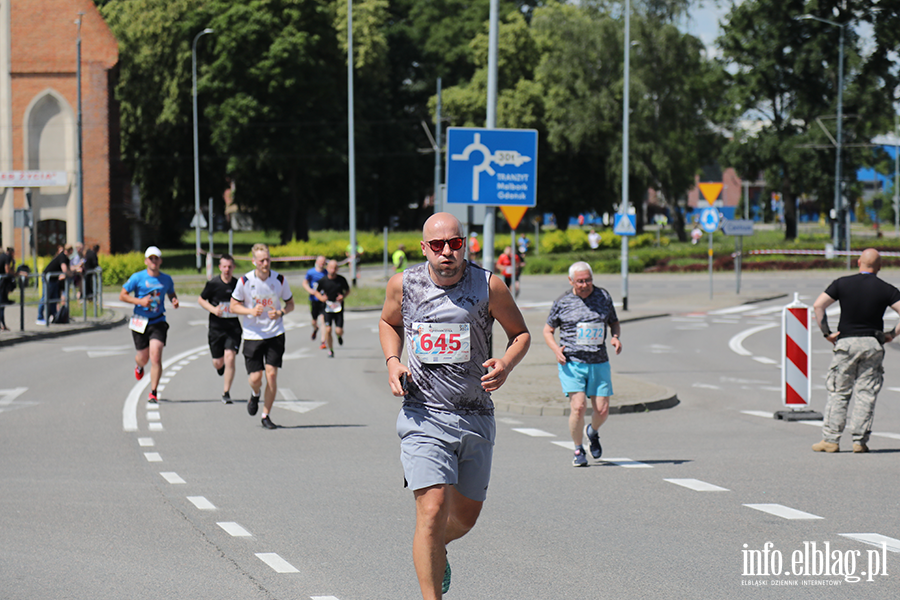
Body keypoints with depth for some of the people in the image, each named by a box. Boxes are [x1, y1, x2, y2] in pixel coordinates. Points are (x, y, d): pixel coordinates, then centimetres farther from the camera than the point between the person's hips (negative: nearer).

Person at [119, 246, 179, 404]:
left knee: (156, 357, -14)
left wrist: (174, 301, -2)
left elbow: (171, 294, 22)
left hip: (158, 322, 0)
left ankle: (153, 393, -6)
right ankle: (138, 365, 51)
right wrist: (140, 301, -18)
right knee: (143, 358, 10)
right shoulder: (137, 278, -5)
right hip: (140, 322, 0)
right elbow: (122, 295, -3)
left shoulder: (166, 279, 4)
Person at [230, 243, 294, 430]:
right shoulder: (245, 281, -9)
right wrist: (251, 311, -18)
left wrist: (280, 313, -14)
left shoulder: (280, 279, -5)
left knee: (271, 374, -8)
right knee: (255, 377, -4)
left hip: (275, 334, 1)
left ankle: (266, 415, 6)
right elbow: (233, 306, 0)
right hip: (252, 335, -1)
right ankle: (255, 394, 34)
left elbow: (290, 304, 8)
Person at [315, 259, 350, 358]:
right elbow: (317, 292, 11)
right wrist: (321, 298, -10)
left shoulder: (341, 279, -3)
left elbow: (348, 290, 12)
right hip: (327, 308, 0)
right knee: (328, 330, -10)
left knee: (338, 331, -7)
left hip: (339, 308, 0)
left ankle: (340, 336, 33)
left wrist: (343, 296, -9)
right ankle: (330, 350, 8)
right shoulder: (323, 280, -3)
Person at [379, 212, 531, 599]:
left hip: (476, 418, 2)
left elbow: (520, 333, 8)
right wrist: (392, 362, 0)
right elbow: (389, 323, 19)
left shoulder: (489, 287, -5)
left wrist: (506, 365, -12)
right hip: (424, 417, -2)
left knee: (466, 514, 15)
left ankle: (434, 548, 48)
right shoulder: (403, 285, -2)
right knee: (433, 510, -17)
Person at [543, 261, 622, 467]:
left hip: (599, 363, 3)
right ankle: (578, 450, 3)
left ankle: (592, 431, 36)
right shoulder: (562, 302, 0)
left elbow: (614, 322, 20)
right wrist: (556, 349, -9)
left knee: (602, 411, 0)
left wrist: (615, 337, -2)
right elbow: (548, 330, 10)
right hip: (571, 363, -3)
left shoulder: (603, 296, 7)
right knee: (579, 407, -17)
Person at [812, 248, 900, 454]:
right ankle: (860, 441, 3)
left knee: (838, 393, 5)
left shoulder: (842, 283, -1)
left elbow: (818, 305, -7)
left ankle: (831, 439, 2)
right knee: (866, 394, 5)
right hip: (873, 344, 0)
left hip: (846, 343, 0)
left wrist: (826, 332, -1)